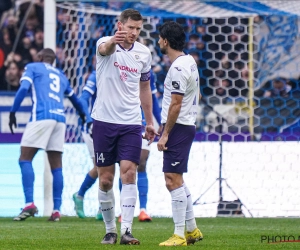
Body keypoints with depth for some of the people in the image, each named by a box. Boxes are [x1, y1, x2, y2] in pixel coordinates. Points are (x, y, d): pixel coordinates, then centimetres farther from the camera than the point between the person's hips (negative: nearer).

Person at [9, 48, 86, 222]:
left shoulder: (32, 68, 13)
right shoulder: (61, 75, 28)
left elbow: (24, 88, -4)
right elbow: (74, 98, 39)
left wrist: (13, 113, -3)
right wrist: (83, 116, 56)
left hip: (41, 116, -5)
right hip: (60, 118, 5)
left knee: (25, 159, -4)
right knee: (56, 165, 6)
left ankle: (29, 203, -19)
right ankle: (56, 210, 1)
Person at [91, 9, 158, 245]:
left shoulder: (144, 53, 4)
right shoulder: (106, 44, -7)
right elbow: (105, 49, -35)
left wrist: (150, 122, 18)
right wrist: (113, 41, -59)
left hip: (131, 124, 2)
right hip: (105, 121, -2)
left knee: (129, 174, -12)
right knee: (105, 180, 3)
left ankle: (126, 231, -14)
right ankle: (110, 230, 16)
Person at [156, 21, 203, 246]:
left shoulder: (178, 68, -18)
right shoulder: (189, 61, 13)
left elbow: (176, 104, -20)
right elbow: (196, 95, 23)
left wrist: (165, 134, -17)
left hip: (178, 127, -10)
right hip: (187, 125, 10)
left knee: (173, 179, -9)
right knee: (176, 180, 16)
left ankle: (179, 235, -9)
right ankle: (192, 229, 20)